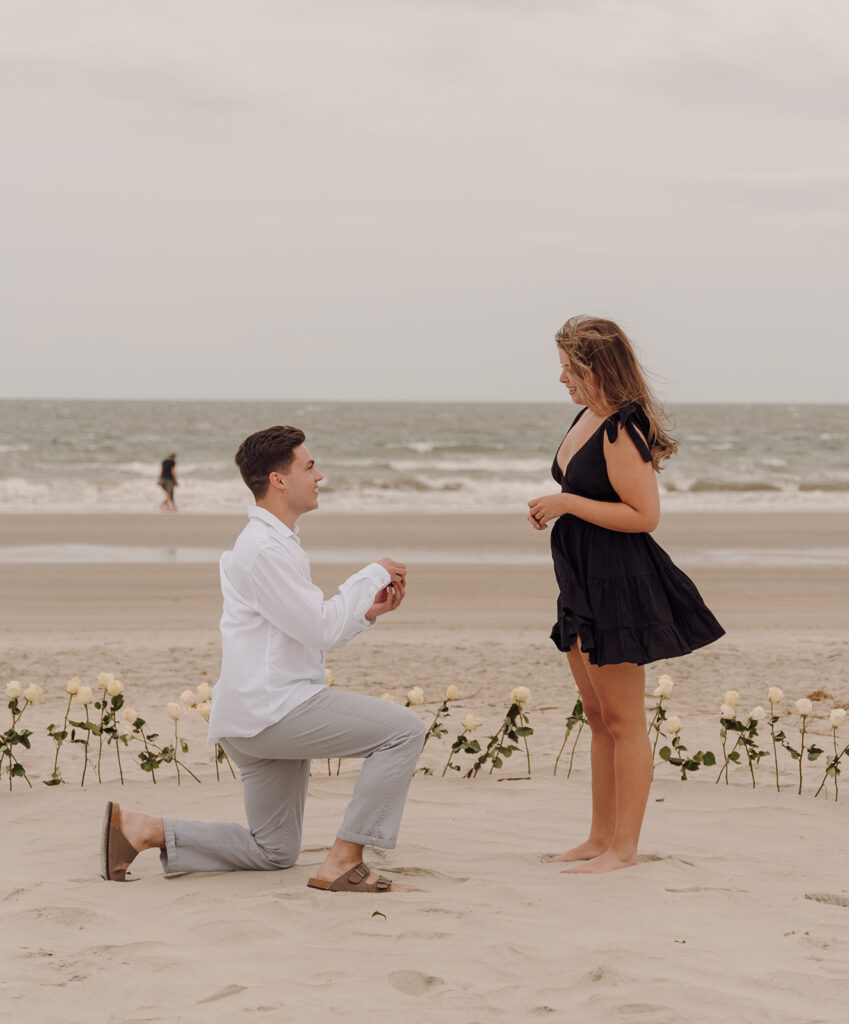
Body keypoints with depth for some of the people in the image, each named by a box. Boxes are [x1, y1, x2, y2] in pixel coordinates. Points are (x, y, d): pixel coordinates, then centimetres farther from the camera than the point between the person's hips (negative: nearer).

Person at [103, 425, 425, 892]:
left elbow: (310, 636, 22)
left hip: (258, 719, 11)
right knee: (404, 730, -14)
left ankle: (141, 829, 10)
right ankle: (343, 862, -14)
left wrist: (369, 611, 9)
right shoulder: (264, 549, -14)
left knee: (273, 851, 19)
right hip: (272, 708, -11)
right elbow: (319, 629, -16)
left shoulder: (278, 543, 21)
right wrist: (372, 575, -6)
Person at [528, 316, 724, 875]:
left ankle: (624, 847, 6)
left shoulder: (622, 432, -19)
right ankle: (600, 839, 25)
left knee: (623, 720, -2)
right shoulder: (588, 419, 11)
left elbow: (645, 515, -23)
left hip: (619, 584, -11)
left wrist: (568, 504, -20)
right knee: (598, 718, 16)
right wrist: (555, 508, 11)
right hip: (586, 582, 11)